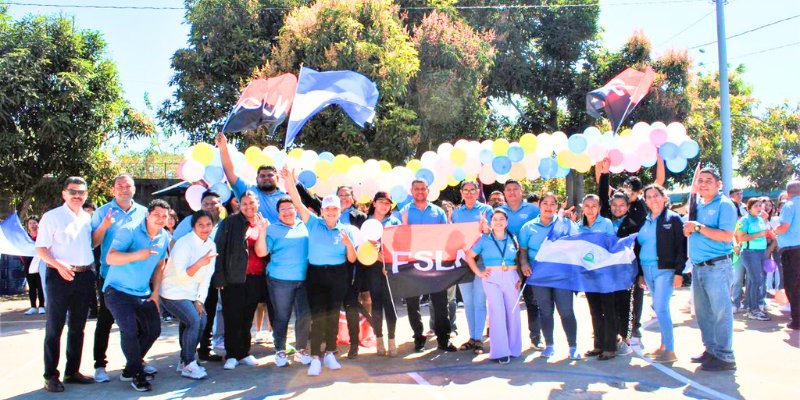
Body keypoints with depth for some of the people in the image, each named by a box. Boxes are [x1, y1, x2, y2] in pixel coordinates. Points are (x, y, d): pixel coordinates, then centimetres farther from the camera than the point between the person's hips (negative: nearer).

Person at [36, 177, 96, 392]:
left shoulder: (88, 218, 12)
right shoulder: (51, 217, -2)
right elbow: (41, 249, -7)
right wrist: (59, 265, -21)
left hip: (85, 277, 5)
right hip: (60, 277, -5)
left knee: (77, 327, 12)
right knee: (54, 328, 0)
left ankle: (72, 371, 22)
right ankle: (51, 375, 7)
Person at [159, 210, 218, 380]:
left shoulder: (211, 245, 1)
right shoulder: (184, 243, -19)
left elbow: (207, 276, 4)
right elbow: (181, 274, -24)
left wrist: (200, 300, 0)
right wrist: (199, 263, -39)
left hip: (191, 293, 7)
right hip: (173, 292, -7)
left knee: (202, 322, 0)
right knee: (193, 321, -19)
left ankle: (185, 361, 18)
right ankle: (188, 366, -8)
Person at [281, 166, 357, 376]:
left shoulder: (346, 230, 4)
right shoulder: (314, 224, 3)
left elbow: (352, 259, 3)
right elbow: (298, 203, -7)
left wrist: (349, 244, -17)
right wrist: (290, 182, -19)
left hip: (337, 275, 2)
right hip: (316, 274, -1)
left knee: (333, 315, 6)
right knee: (318, 315, -6)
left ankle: (330, 353, 19)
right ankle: (315, 357, -2)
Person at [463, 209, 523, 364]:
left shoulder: (513, 239, 9)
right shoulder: (485, 239, 2)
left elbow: (519, 260, 12)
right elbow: (469, 256, 5)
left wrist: (520, 278, 0)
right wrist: (479, 273, -1)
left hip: (511, 278, 3)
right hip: (492, 279, -2)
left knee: (513, 312, 4)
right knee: (497, 312, -9)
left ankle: (513, 347, 17)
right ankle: (501, 351, -5)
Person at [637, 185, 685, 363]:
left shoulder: (673, 219, -2)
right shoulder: (645, 221, 15)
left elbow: (681, 246, -7)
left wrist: (679, 272, -14)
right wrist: (640, 273, 15)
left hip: (665, 270, -6)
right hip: (648, 270, 6)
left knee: (661, 308, -14)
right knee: (659, 308, 11)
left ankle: (670, 350, -8)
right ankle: (664, 345, 20)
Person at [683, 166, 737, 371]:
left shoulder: (724, 205, -7)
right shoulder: (698, 205, 16)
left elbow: (727, 236, -18)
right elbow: (688, 231, 22)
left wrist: (699, 227, -17)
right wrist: (688, 228, -1)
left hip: (717, 267, -8)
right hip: (698, 267, 8)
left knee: (720, 312, -5)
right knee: (702, 312, 12)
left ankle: (725, 357, 1)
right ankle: (711, 350, 23)